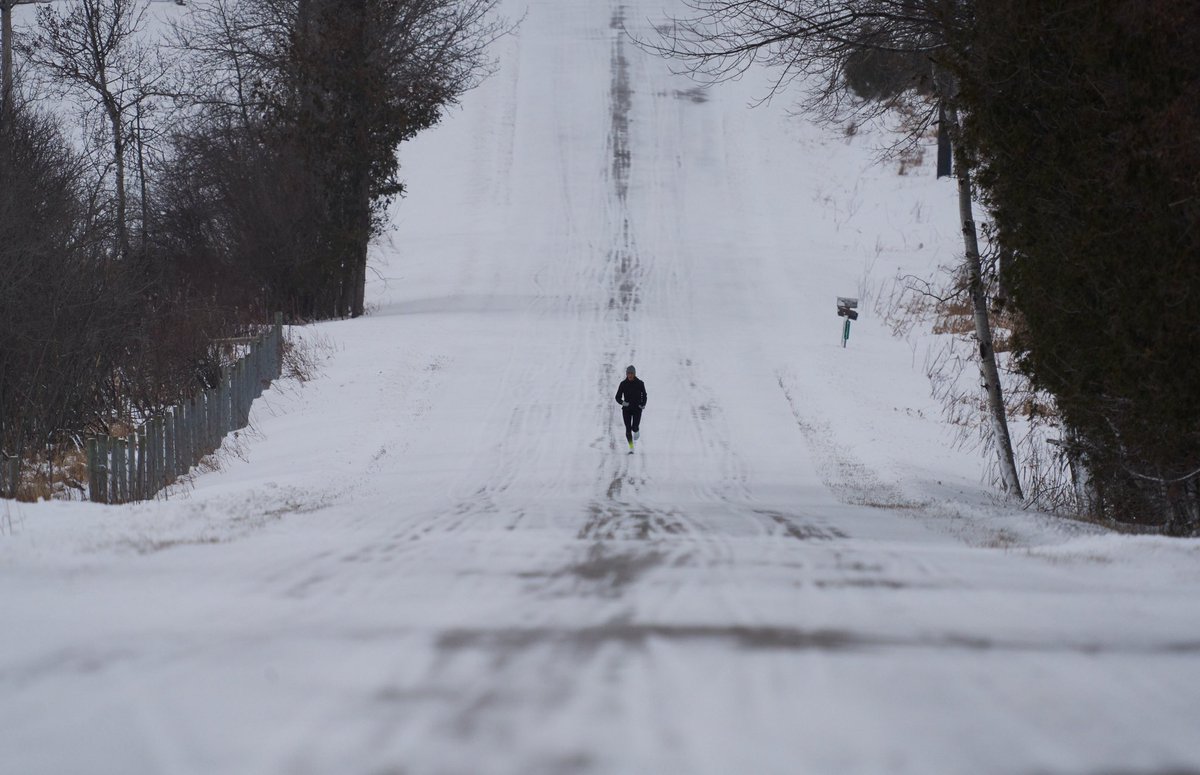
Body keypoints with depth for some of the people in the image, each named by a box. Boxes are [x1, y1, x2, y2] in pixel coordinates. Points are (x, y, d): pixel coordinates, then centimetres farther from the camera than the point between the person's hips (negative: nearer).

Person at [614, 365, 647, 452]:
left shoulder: (640, 383, -3)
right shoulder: (623, 384, -2)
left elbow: (644, 395, 10)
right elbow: (618, 397, 0)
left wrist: (643, 404, -6)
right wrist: (622, 402, -21)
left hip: (637, 409, -1)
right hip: (626, 409, 1)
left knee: (634, 427, -16)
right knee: (628, 429, -3)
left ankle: (636, 430, 22)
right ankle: (631, 447, 11)